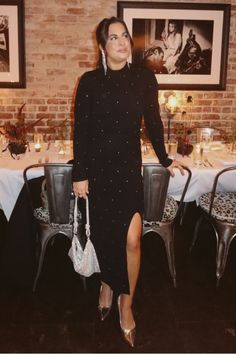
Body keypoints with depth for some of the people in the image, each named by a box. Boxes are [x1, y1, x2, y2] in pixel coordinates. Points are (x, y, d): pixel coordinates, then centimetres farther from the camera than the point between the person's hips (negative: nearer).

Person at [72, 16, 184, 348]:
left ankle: (126, 302, 15)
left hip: (129, 167, 0)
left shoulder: (144, 77, 0)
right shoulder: (89, 81, -2)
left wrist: (164, 159, 16)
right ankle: (107, 284, 39)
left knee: (132, 239, -7)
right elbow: (80, 130, -2)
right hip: (97, 167, 1)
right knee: (102, 233, 12)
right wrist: (79, 174, -4)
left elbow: (153, 121, 9)